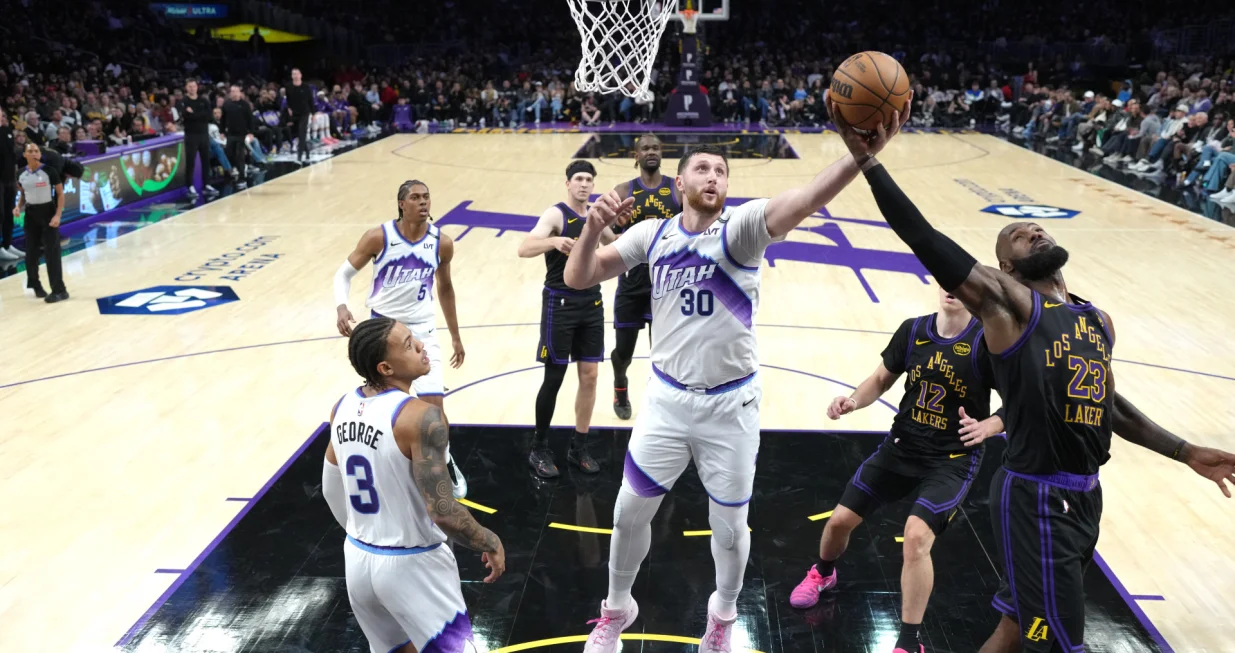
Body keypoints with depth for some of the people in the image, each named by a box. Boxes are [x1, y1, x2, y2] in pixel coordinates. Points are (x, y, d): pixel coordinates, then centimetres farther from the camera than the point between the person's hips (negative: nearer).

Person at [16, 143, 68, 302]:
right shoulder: (21, 175, 3)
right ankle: (35, 284, 30)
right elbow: (23, 194, 19)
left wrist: (58, 215, -16)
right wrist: (18, 207, 0)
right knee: (31, 252, 10)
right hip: (30, 214, 5)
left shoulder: (49, 171, -10)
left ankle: (59, 290, -5)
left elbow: (60, 194, -7)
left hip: (48, 212, -5)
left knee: (52, 252, -8)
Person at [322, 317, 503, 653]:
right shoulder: (421, 417, -25)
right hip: (412, 564, -7)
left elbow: (332, 491, 10)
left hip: (358, 558, 7)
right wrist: (490, 542, -10)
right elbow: (442, 512, -26)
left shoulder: (343, 407, -1)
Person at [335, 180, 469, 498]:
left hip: (421, 330, 1)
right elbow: (344, 273, -4)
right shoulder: (379, 237, -14)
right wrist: (341, 307, -24)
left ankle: (445, 464, 17)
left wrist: (455, 337, 12)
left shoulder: (442, 243, -6)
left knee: (433, 404, -8)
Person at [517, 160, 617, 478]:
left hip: (592, 303, 6)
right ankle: (539, 449, 15)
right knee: (554, 378, -1)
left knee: (589, 376, 7)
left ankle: (579, 447, 19)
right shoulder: (555, 214, -11)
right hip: (560, 303, -6)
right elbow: (524, 249, -28)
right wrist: (554, 241, -46)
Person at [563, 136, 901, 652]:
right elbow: (577, 279, -6)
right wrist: (593, 226, -26)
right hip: (666, 400, 2)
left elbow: (806, 200, -32)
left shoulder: (743, 225, -12)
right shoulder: (653, 233, -3)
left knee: (729, 526, 13)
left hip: (730, 405, -2)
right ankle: (616, 609, 41)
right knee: (630, 512, 13)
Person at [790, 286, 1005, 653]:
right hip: (900, 446, 5)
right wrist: (853, 401, -10)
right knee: (841, 519, 6)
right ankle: (823, 574, 42)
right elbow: (882, 380, 9)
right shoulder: (913, 330, -3)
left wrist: (985, 427, -29)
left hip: (953, 459, -4)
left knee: (916, 535, -25)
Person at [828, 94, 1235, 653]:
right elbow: (926, 242, -23)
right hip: (1035, 498, -7)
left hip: (1085, 495, 7)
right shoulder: (1007, 304, -11)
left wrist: (1185, 452, 24)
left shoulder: (1098, 322, 12)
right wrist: (867, 160, -32)